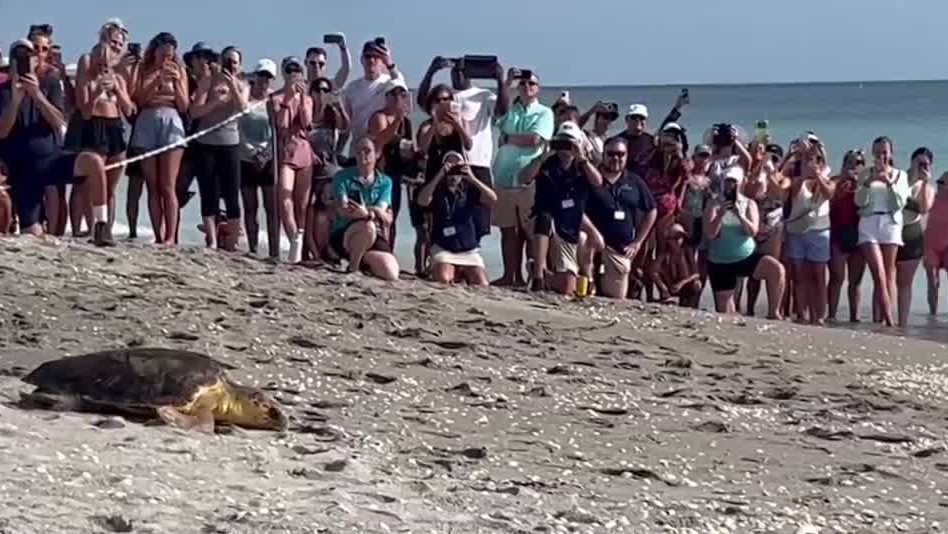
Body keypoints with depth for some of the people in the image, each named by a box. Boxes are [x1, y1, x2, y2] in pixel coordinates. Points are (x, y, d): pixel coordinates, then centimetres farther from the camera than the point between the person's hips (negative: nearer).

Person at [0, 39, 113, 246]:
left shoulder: (49, 85, 8)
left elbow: (59, 123, -6)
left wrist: (37, 95, -19)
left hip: (51, 157, 1)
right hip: (22, 169, -1)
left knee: (94, 161, -31)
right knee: (32, 235, -9)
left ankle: (101, 224, -22)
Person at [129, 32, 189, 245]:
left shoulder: (178, 71, 10)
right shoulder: (143, 70, 11)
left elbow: (184, 106, 6)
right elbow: (138, 100, 0)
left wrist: (176, 82, -7)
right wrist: (156, 81, -9)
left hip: (170, 123, -2)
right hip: (146, 123, 2)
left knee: (167, 186, -9)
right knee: (152, 186, 0)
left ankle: (170, 236, -11)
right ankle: (158, 236, 0)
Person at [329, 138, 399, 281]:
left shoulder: (385, 182, 10)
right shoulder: (342, 177, 4)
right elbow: (343, 209, -11)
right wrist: (370, 214, -28)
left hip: (375, 237, 4)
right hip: (344, 234, -3)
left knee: (391, 274, -21)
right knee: (368, 227, -39)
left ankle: (362, 259, 11)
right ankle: (352, 267, -15)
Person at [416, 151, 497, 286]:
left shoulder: (470, 190, 6)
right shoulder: (437, 191, 3)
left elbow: (493, 198, -9)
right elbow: (422, 201, -18)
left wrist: (472, 179, -19)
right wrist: (439, 176, -22)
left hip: (469, 250, 2)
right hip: (443, 248, -2)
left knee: (482, 285, -18)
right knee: (443, 280, -30)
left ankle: (464, 274, 14)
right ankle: (456, 273, 4)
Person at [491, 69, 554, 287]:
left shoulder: (544, 113, 4)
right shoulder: (508, 110, 16)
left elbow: (535, 139, -9)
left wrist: (508, 138, 0)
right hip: (504, 177, 3)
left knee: (530, 230, -3)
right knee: (507, 229, 6)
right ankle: (509, 275, 11)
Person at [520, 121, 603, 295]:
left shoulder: (582, 168, 5)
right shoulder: (546, 165, 0)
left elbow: (598, 182, -15)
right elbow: (523, 178, -17)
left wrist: (583, 159, -21)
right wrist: (544, 156, -21)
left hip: (571, 233, 2)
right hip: (544, 228, -2)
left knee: (566, 290, -5)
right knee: (544, 219, -41)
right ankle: (538, 276, -37)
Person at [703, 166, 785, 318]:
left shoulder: (749, 204, 3)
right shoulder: (714, 203, 0)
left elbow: (753, 231, -10)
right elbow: (709, 234, -9)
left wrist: (740, 215, -25)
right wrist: (721, 214, -23)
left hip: (747, 257, 1)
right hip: (720, 263, -1)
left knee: (777, 269, -25)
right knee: (725, 313, -5)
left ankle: (773, 313, -14)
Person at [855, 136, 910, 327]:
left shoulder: (900, 175, 10)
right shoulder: (866, 174, 10)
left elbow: (900, 203, 0)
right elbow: (859, 201, 1)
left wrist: (889, 182, -11)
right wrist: (869, 181, -12)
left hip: (891, 223, 1)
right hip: (869, 224, -1)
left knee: (889, 276, -1)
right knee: (879, 276, -12)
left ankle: (879, 320, 0)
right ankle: (888, 321, -14)